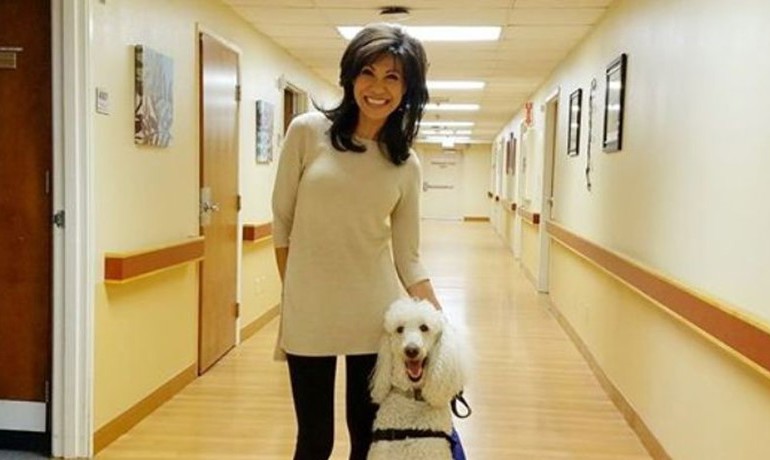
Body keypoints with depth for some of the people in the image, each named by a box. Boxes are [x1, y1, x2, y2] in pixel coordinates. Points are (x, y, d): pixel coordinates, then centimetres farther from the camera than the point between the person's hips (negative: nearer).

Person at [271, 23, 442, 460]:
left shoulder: (406, 164, 2)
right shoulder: (308, 131, -4)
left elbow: (408, 257, 3)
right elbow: (282, 221, 2)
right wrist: (292, 296, 2)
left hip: (377, 316, 2)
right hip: (309, 314, -2)